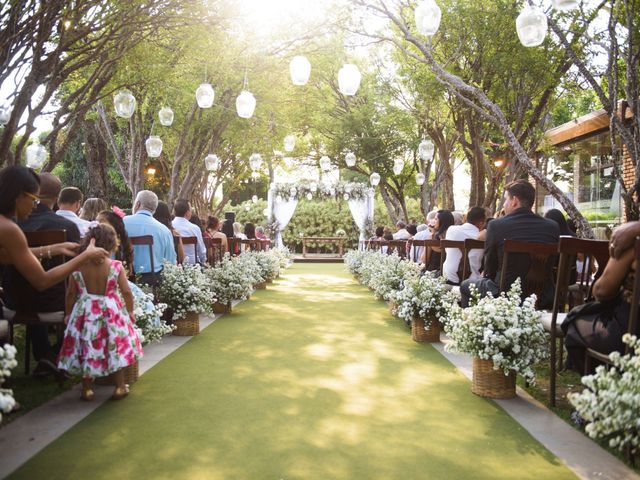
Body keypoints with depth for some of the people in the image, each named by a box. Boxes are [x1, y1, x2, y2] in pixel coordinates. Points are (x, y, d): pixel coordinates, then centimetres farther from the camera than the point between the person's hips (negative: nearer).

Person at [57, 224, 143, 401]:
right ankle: (120, 387, 18)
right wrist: (130, 311, 3)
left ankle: (86, 388, 22)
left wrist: (69, 314, 11)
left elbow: (71, 294, -2)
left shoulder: (78, 267, -8)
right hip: (112, 312, -1)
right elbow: (126, 292, -12)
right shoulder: (116, 266, -14)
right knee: (116, 347, 12)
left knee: (86, 349, 15)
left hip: (85, 313, 2)